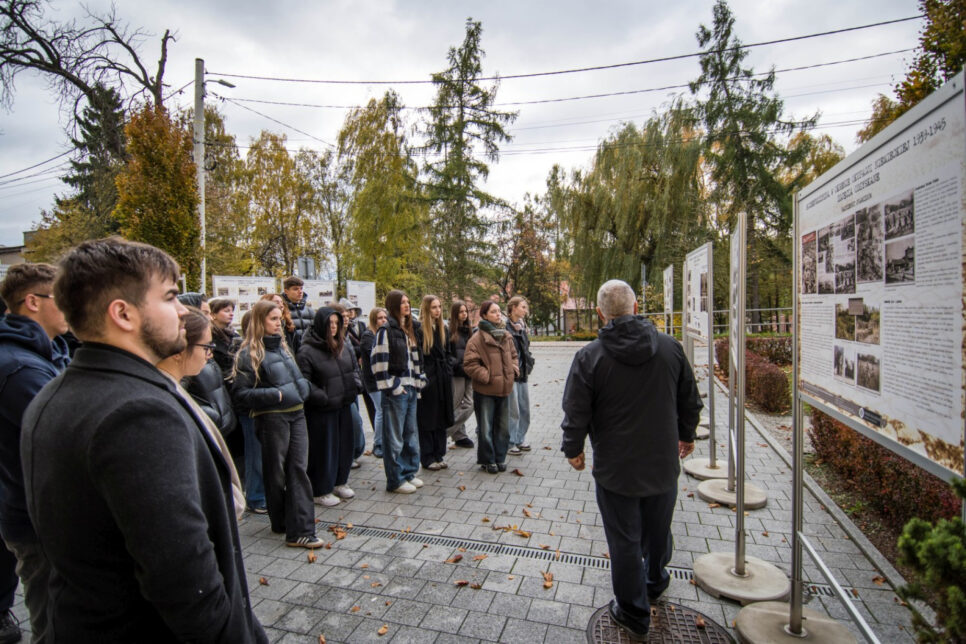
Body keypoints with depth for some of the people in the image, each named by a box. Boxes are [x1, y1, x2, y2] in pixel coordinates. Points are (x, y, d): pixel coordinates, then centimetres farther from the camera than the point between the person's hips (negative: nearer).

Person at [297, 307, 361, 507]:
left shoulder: (344, 345, 7)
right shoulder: (307, 351, -14)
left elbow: (354, 367, 19)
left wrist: (356, 384, 2)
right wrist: (324, 398, -20)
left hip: (344, 406, 7)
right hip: (321, 411, -7)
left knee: (345, 444, 16)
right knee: (324, 449, 4)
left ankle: (340, 482, 34)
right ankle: (321, 491, 21)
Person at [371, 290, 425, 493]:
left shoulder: (408, 330, 14)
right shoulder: (386, 331, -11)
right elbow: (379, 362, -17)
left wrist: (418, 382, 13)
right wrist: (392, 387, -16)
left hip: (410, 389, 8)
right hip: (395, 391, -8)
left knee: (410, 433, 16)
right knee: (394, 437, 1)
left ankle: (409, 472, 29)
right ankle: (395, 480, 13)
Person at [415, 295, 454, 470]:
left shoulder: (442, 328, 13)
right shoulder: (418, 329, -10)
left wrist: (448, 373, 9)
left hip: (443, 379, 7)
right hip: (427, 379, -7)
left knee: (441, 418, 12)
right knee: (426, 419, 3)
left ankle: (438, 455, 23)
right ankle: (427, 458, 14)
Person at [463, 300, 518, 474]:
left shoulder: (506, 336, 7)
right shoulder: (477, 338, -12)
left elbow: (513, 355, 20)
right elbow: (470, 364, -14)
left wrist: (513, 369, 4)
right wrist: (486, 376, -17)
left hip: (504, 389, 6)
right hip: (485, 391, -6)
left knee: (503, 427, 15)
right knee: (485, 428, 5)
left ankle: (500, 458, 30)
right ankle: (487, 460, 21)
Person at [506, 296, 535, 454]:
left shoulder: (522, 327, 14)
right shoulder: (505, 327, -13)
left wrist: (529, 363, 8)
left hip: (522, 374, 8)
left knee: (525, 409, 14)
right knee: (513, 411, -1)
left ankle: (520, 439, 28)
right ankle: (510, 443, 13)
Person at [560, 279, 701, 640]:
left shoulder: (590, 356, -17)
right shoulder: (670, 347, -6)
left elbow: (576, 414, -13)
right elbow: (690, 402, 5)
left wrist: (573, 449, 6)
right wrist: (687, 436, 22)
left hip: (615, 470, -4)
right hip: (664, 465, 4)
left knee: (625, 542, 13)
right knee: (658, 532, 26)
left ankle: (634, 613, 30)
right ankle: (655, 584, 51)